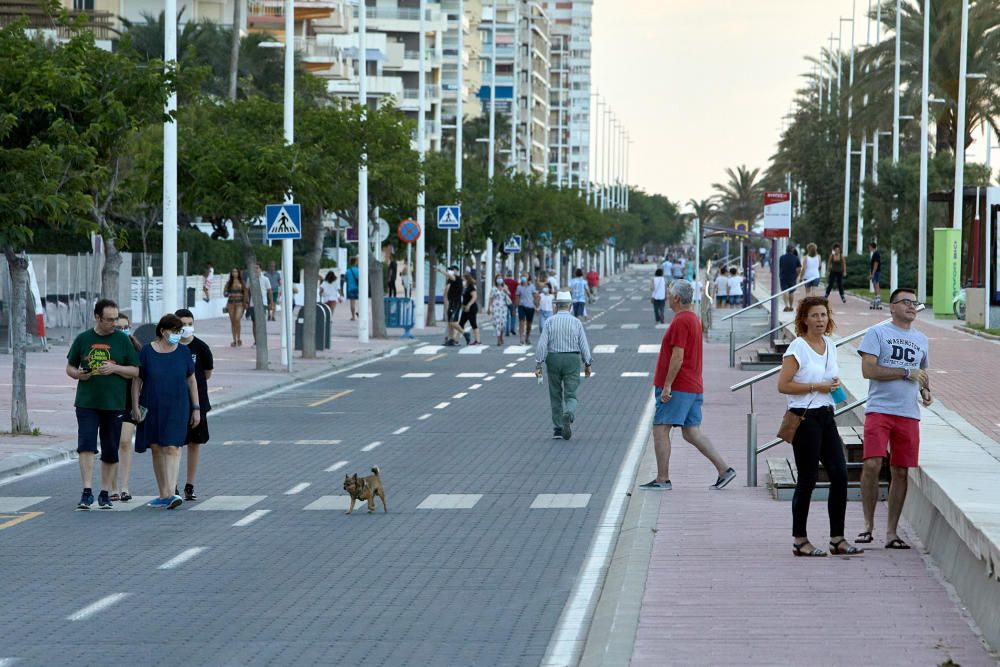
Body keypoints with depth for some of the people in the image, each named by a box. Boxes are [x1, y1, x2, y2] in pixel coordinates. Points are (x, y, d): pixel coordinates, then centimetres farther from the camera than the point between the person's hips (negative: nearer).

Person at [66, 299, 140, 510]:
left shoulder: (122, 340, 4)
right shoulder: (82, 339, 6)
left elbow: (135, 371, 4)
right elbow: (70, 367, 15)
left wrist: (114, 368, -12)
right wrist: (78, 374, -8)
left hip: (114, 404, 1)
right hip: (86, 403, 0)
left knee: (110, 452, 5)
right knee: (86, 445, -13)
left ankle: (105, 494, 16)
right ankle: (87, 492, -14)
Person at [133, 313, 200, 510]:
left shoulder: (183, 352, 3)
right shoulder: (147, 351, -1)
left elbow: (192, 381, 9)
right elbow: (137, 380, 3)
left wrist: (196, 408, 6)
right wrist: (135, 406, -3)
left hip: (177, 408, -1)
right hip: (152, 408, 1)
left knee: (172, 447, -14)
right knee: (156, 449, 7)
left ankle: (171, 493, -22)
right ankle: (163, 495, 17)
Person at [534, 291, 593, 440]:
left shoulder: (550, 322, -4)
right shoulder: (576, 322, -3)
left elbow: (542, 344, -10)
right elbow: (584, 345, -2)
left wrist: (538, 364, -7)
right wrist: (588, 364, 9)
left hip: (553, 360, 1)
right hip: (572, 360, -1)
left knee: (556, 396, 13)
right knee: (570, 396, 0)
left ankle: (558, 429, 16)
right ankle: (568, 416, -31)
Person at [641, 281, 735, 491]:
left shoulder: (681, 321, -15)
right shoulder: (694, 318, 16)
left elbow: (678, 357, -21)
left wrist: (667, 386, -19)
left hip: (677, 388, -10)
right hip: (693, 387, 10)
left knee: (660, 430, -2)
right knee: (692, 433, 10)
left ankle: (662, 479, 0)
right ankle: (724, 470, 4)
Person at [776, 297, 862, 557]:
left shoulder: (830, 345, 12)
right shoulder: (797, 347, -10)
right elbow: (783, 385, -15)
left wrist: (834, 385, 7)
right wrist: (816, 387, -15)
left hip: (826, 416, 7)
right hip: (804, 418, -7)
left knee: (840, 475, 1)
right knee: (807, 479, -3)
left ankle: (838, 539, 8)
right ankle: (799, 540, 6)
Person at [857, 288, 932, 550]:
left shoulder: (921, 340, 18)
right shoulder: (877, 333, 0)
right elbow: (868, 370, -11)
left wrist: (925, 391, 9)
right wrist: (907, 372, -11)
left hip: (909, 413, 5)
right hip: (879, 409, -5)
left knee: (900, 472, 4)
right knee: (872, 464, -17)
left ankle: (891, 532, 10)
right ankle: (868, 524, -3)